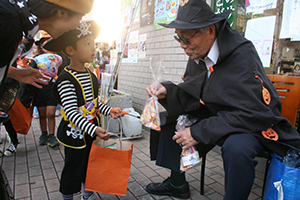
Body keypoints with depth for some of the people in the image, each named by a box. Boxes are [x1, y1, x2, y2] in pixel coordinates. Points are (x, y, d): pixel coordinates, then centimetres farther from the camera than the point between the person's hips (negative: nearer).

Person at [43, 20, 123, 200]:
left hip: (92, 132, 8)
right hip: (75, 133, -7)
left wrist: (109, 111, -1)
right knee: (74, 168, 10)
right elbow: (71, 112, -26)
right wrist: (93, 129, -34)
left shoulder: (91, 75, 4)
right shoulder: (66, 80, -20)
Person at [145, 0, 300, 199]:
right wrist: (167, 91, -21)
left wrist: (200, 132, -30)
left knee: (236, 147, -39)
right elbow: (191, 97, 0)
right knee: (169, 121, 2)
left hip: (254, 123, -7)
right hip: (216, 115, 7)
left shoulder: (242, 56, -26)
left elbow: (256, 114, -31)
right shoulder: (197, 55, -4)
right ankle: (177, 184, 15)